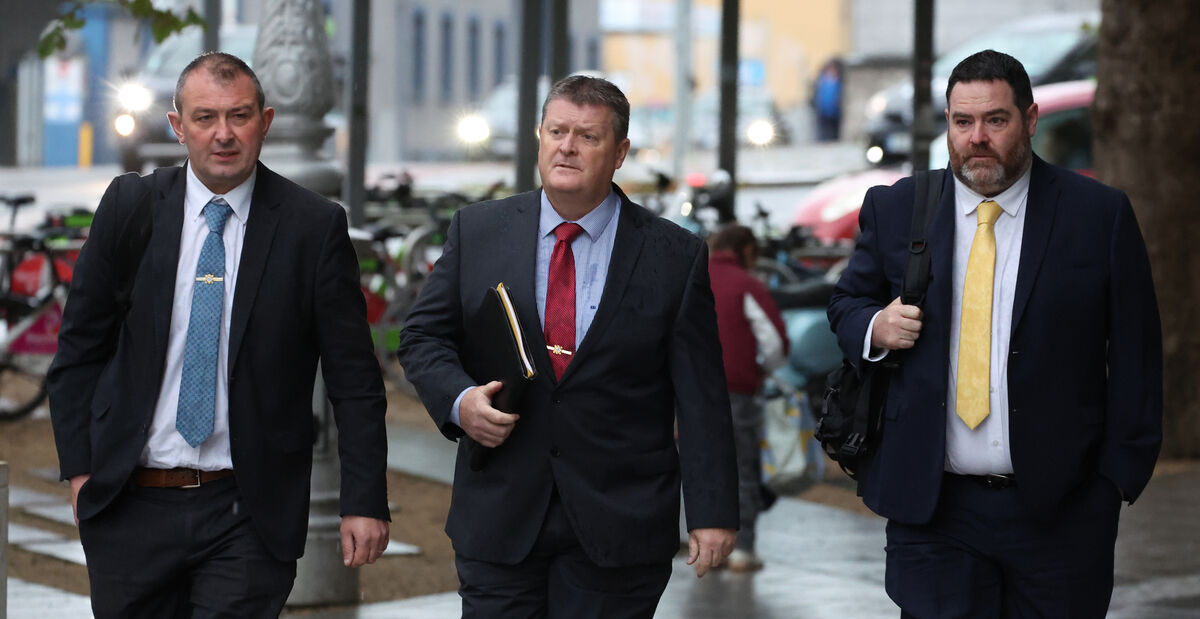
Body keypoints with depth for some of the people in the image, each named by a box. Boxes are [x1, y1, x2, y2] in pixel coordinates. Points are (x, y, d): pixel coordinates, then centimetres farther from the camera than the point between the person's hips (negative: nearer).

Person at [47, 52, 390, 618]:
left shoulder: (315, 226, -2)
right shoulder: (130, 206, 3)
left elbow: (354, 378, -1)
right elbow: (80, 348, 9)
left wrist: (364, 501, -5)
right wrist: (80, 468, 3)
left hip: (248, 517, -2)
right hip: (130, 505, 2)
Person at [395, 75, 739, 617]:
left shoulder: (676, 257, 0)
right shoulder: (477, 231, 6)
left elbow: (701, 400, -1)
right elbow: (423, 337, 11)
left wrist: (712, 513, -6)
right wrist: (458, 399, -10)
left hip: (619, 526, -1)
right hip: (498, 522, 2)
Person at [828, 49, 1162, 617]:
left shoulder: (1101, 216, 0)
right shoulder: (893, 209, 6)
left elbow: (1135, 355, 1)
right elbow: (846, 304, 18)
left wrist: (1120, 474, -5)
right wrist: (875, 328, -6)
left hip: (1060, 507, -1)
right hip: (931, 506, 1)